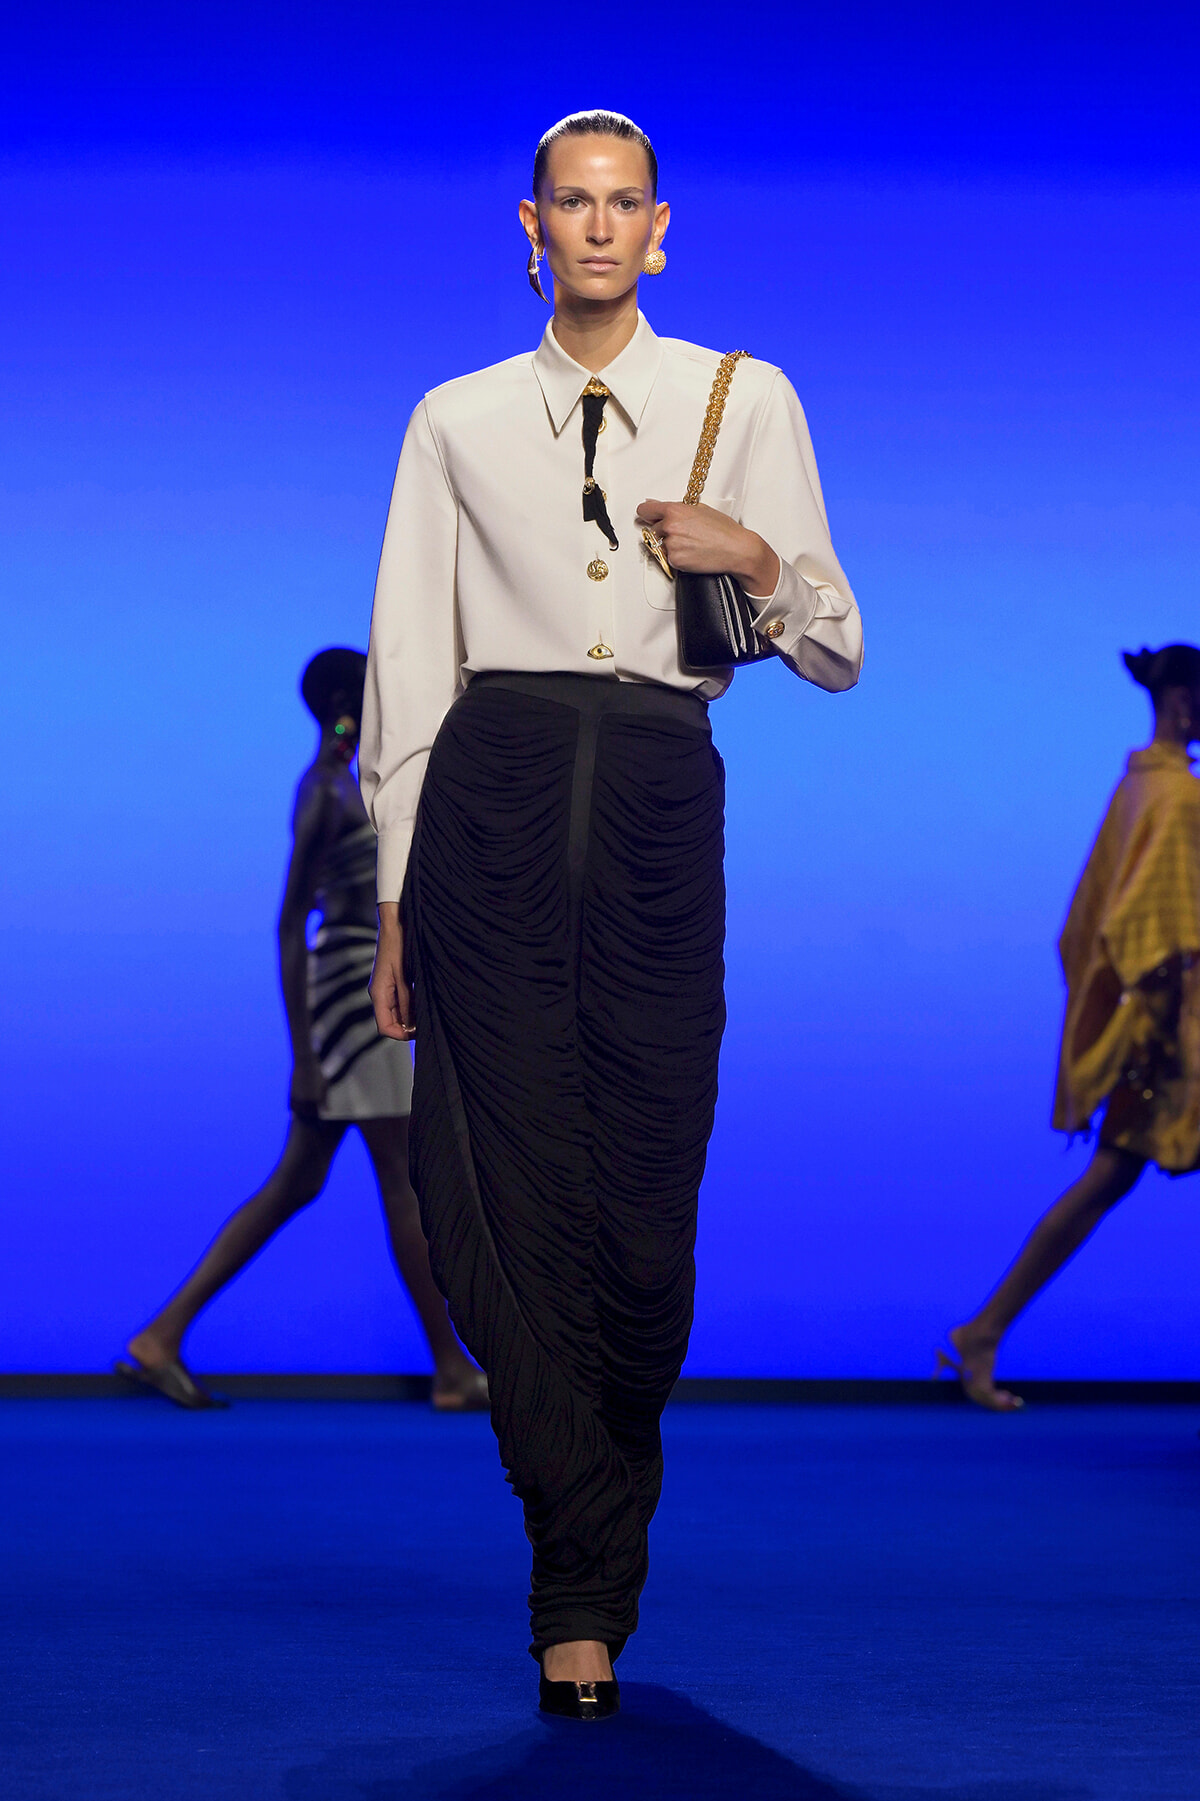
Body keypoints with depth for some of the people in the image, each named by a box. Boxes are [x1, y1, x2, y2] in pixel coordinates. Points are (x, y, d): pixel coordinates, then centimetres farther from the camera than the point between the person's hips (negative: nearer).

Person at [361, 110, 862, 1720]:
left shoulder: (746, 403, 12)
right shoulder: (458, 421, 12)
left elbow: (837, 656, 12)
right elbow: (408, 665, 11)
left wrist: (759, 558, -8)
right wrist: (395, 899, 7)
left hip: (662, 805, 0)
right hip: (494, 801, 0)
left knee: (645, 1201, -1)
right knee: (511, 1194, -7)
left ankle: (585, 1575, 20)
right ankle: (587, 1600, -1)